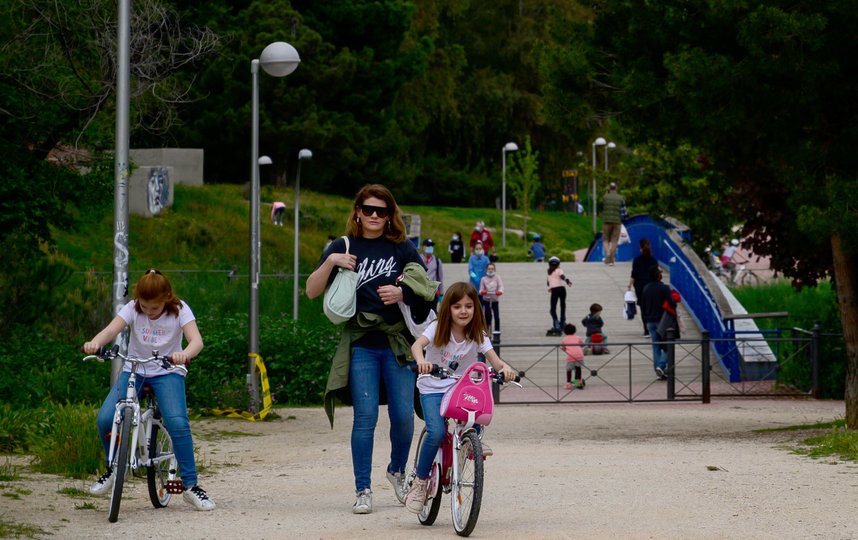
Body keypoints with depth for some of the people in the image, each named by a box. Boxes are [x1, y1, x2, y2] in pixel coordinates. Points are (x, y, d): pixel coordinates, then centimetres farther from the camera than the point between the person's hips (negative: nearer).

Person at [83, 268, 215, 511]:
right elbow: (111, 330, -23)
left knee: (177, 422, -28)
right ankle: (113, 469, 11)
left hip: (168, 373, -2)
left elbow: (196, 340, -27)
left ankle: (190, 486, -14)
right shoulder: (132, 309, -8)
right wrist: (95, 343, -47)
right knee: (104, 420, -19)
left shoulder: (179, 310, -12)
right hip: (133, 370, 2)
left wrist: (185, 354, -51)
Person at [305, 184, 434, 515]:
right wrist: (330, 262, -12)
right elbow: (312, 291, 3)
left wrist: (401, 294, -10)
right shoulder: (344, 247, 6)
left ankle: (397, 471, 26)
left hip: (397, 343, 1)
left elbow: (427, 290, 9)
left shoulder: (402, 248, 7)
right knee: (365, 417, -8)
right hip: (361, 345, -1)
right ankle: (363, 490, 0)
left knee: (403, 415, -1)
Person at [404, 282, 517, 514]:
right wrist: (421, 360, -51)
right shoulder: (437, 329, -10)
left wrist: (504, 368, -39)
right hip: (433, 388, -3)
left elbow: (494, 360, -15)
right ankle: (420, 481, -7)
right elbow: (417, 344, -29)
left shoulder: (478, 335, -4)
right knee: (436, 433, -24)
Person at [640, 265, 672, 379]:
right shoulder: (664, 288, -13)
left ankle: (659, 372, 8)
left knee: (656, 347, 9)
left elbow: (642, 307, 11)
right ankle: (661, 366, -16)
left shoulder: (646, 289, 6)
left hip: (651, 322, 5)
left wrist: (646, 321, 19)